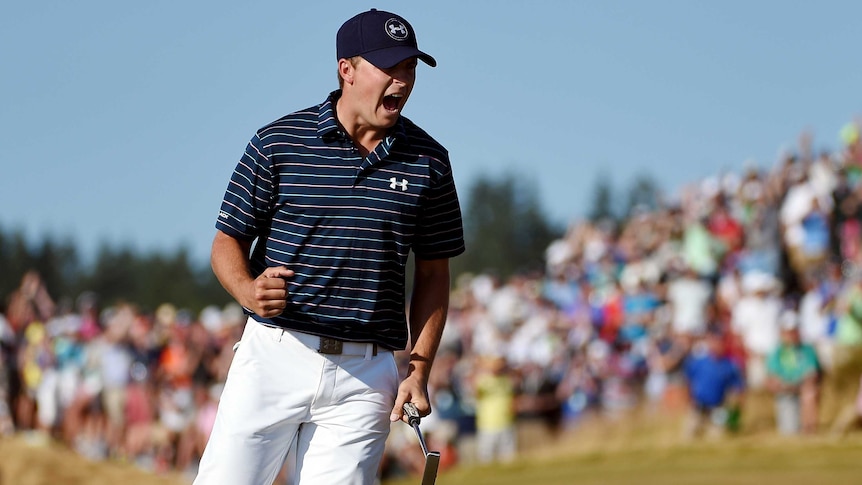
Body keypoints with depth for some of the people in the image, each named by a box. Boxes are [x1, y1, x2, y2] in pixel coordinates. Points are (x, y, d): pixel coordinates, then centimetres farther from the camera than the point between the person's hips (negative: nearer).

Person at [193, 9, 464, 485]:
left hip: (366, 375, 1)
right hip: (274, 355, -1)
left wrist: (419, 370, 3)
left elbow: (432, 274, 13)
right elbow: (228, 242, 4)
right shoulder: (277, 142, 0)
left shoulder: (428, 161, 7)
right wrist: (251, 291, -18)